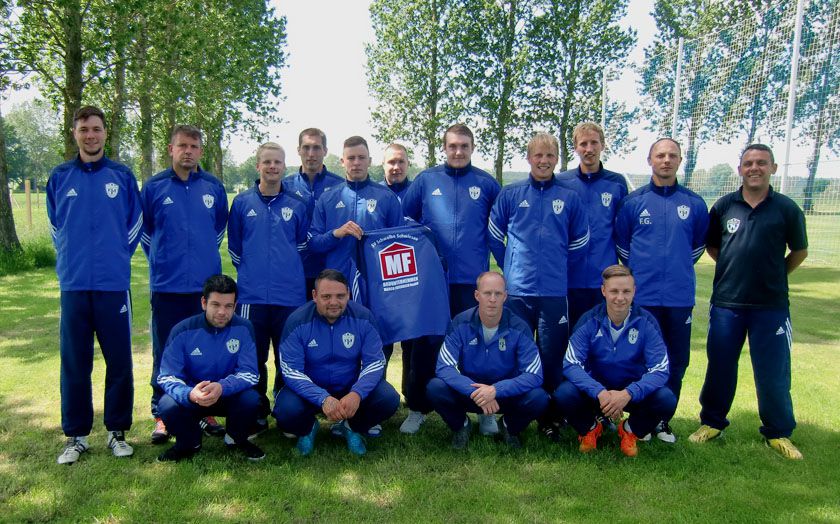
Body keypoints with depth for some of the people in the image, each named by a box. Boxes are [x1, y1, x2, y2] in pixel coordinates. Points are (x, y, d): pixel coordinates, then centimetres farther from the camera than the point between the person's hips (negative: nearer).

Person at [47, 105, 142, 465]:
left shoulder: (123, 176, 4)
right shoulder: (59, 177, 7)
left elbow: (135, 223, 12)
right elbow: (55, 226, 19)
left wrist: (116, 255, 10)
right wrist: (69, 259, 14)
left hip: (114, 283, -1)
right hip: (73, 284, 1)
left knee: (119, 361, 3)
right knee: (74, 363, 6)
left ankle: (118, 431, 16)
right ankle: (76, 435, 17)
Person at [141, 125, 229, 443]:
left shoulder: (213, 187, 5)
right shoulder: (153, 187, 0)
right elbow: (144, 231, 12)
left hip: (207, 283, 2)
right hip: (166, 285, -1)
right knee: (165, 354, 5)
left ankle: (208, 413, 20)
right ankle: (161, 417, 16)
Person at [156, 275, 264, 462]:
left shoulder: (243, 328, -13)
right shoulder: (182, 331, -14)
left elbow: (250, 373, -16)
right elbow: (167, 376, -15)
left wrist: (222, 387, -37)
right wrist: (189, 394, -38)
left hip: (230, 395, 0)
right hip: (191, 397, 0)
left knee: (251, 399, -31)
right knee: (167, 404, -30)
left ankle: (237, 439, 4)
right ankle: (189, 443, 4)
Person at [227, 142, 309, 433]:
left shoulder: (296, 205, 6)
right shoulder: (242, 203, 5)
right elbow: (234, 247, 13)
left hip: (290, 295, 0)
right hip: (252, 294, 0)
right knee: (254, 358, 6)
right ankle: (257, 416, 19)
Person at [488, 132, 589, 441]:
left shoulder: (570, 198, 4)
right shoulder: (510, 194, 3)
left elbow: (579, 242, 13)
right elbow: (494, 237, 10)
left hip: (555, 292, 0)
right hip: (517, 291, 0)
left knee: (553, 357, 6)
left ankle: (551, 418, 20)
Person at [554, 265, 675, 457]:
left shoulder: (646, 322, -12)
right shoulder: (589, 321, -13)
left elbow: (660, 370, -17)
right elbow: (571, 364, -19)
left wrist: (628, 394, -35)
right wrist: (600, 392, -36)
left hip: (633, 392, 1)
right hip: (596, 389, 0)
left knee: (667, 400, -28)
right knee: (563, 394, -30)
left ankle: (630, 431, 5)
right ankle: (590, 429, 5)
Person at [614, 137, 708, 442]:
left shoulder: (694, 204, 4)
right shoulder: (633, 202, 1)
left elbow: (699, 243, 19)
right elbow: (620, 242, 12)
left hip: (680, 296, 2)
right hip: (642, 296, -2)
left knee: (677, 360, 7)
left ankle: (663, 418, 22)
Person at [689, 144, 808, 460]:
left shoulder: (786, 208, -1)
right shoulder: (724, 205, 3)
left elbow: (800, 251, 11)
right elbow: (711, 245, 15)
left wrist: (773, 276, 7)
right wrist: (736, 269, 8)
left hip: (771, 306, -1)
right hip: (726, 302, 2)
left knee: (774, 372, 5)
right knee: (720, 366, 11)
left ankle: (778, 433, 22)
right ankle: (712, 422, 27)